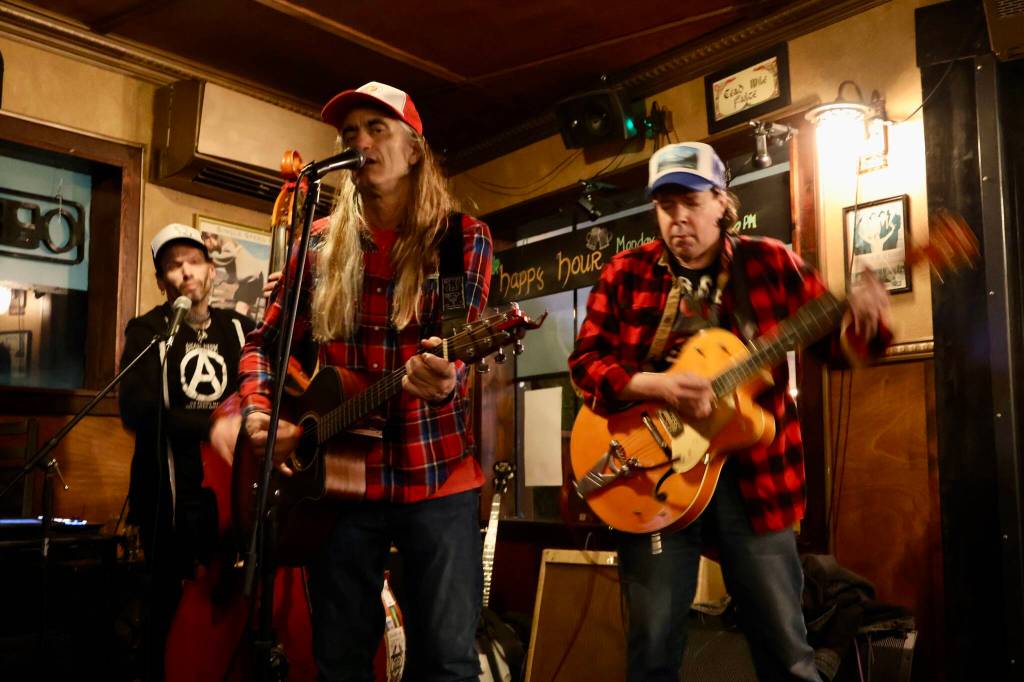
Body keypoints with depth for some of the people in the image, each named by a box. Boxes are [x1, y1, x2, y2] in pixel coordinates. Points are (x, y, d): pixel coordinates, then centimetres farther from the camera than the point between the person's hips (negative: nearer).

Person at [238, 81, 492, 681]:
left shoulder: (462, 237, 0)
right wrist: (258, 412, -6)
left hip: (437, 473, -2)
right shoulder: (320, 242, 7)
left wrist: (442, 377, -34)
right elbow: (265, 342, 13)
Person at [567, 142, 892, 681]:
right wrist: (656, 385, -19)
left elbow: (834, 340, 4)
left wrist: (862, 322, -19)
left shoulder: (771, 264, 2)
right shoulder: (626, 273, 1)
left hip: (753, 475, 1)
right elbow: (585, 362, -3)